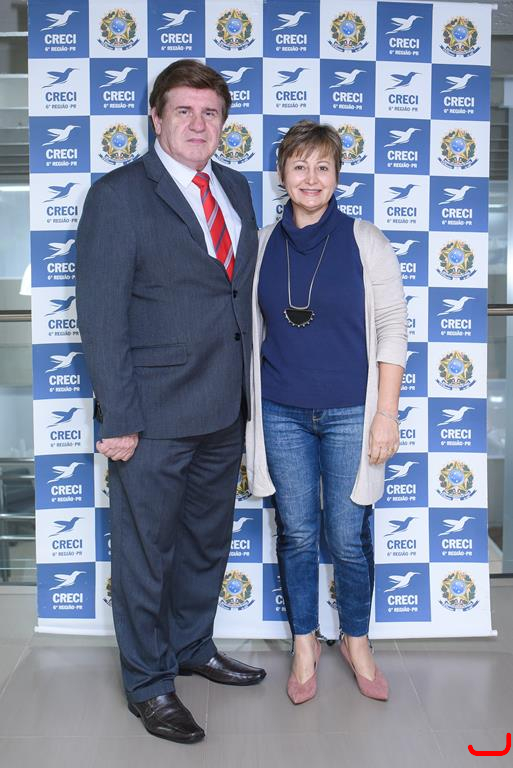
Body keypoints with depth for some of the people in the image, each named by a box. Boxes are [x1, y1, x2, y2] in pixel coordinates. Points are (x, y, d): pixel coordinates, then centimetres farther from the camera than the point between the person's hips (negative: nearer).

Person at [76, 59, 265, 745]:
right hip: (155, 416, -6)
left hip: (225, 411, 7)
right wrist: (120, 419, -16)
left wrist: (247, 391, 9)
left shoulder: (236, 189, 11)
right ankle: (148, 683, 29)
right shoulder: (117, 195, -8)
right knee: (146, 549, 8)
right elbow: (101, 315, -12)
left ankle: (193, 648, 43)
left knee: (208, 540, 21)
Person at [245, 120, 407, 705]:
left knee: (348, 537, 4)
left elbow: (392, 328, -3)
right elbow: (252, 331, 10)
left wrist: (386, 412, -7)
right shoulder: (263, 245, 4)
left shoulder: (364, 241, -3)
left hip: (350, 413, -2)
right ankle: (304, 644, 30)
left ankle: (356, 641, 30)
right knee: (297, 534, 10)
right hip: (282, 412, 2)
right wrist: (247, 408, 9)